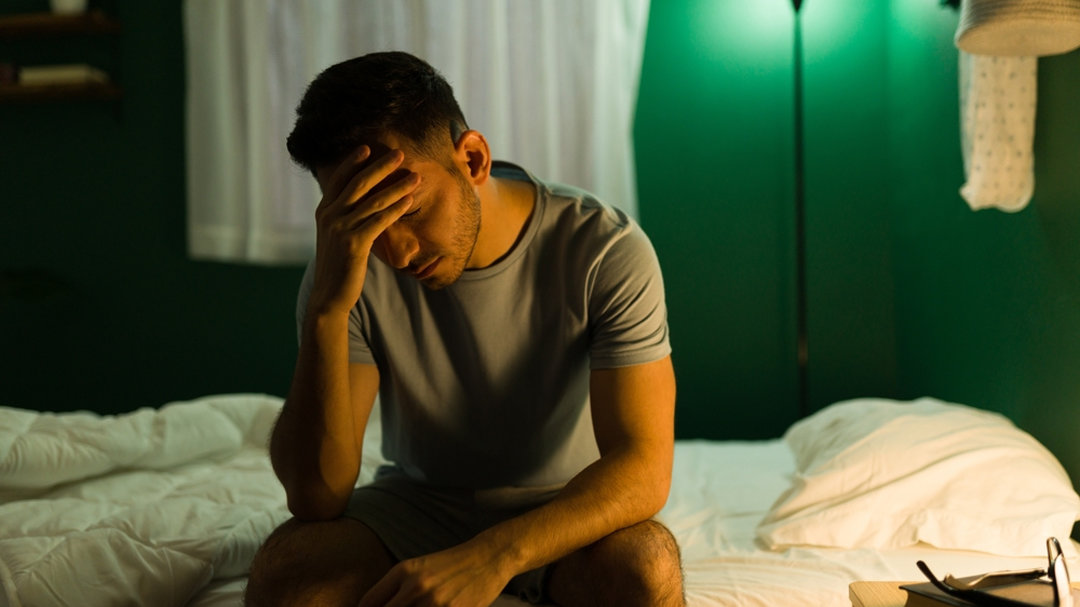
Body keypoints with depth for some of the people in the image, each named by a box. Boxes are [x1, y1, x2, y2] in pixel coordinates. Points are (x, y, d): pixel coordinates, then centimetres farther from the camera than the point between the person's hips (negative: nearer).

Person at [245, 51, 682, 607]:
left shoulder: (607, 252, -19)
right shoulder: (352, 267, -15)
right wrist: (327, 307, -35)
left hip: (566, 509, 1)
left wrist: (495, 556, -41)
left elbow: (643, 468, -24)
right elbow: (316, 498, -22)